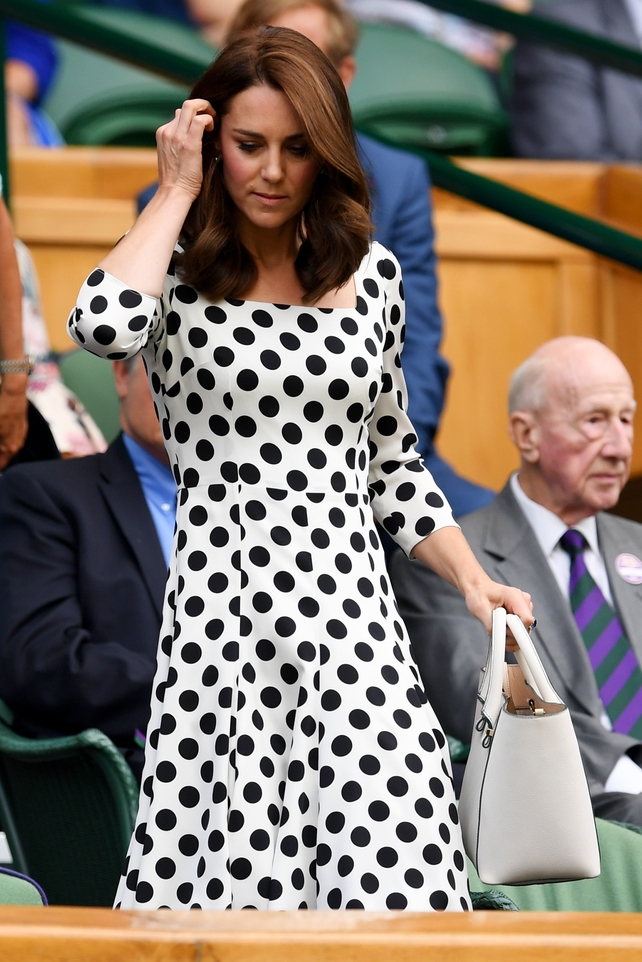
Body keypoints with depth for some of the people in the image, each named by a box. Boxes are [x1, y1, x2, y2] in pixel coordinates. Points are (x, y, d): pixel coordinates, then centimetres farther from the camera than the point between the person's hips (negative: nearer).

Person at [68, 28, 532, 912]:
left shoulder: (371, 274, 13)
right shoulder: (175, 275, 3)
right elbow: (104, 326, -22)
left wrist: (473, 581, 10)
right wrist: (178, 190, -7)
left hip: (349, 611, 3)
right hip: (220, 614, -2)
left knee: (393, 871, -11)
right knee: (229, 871, -8)